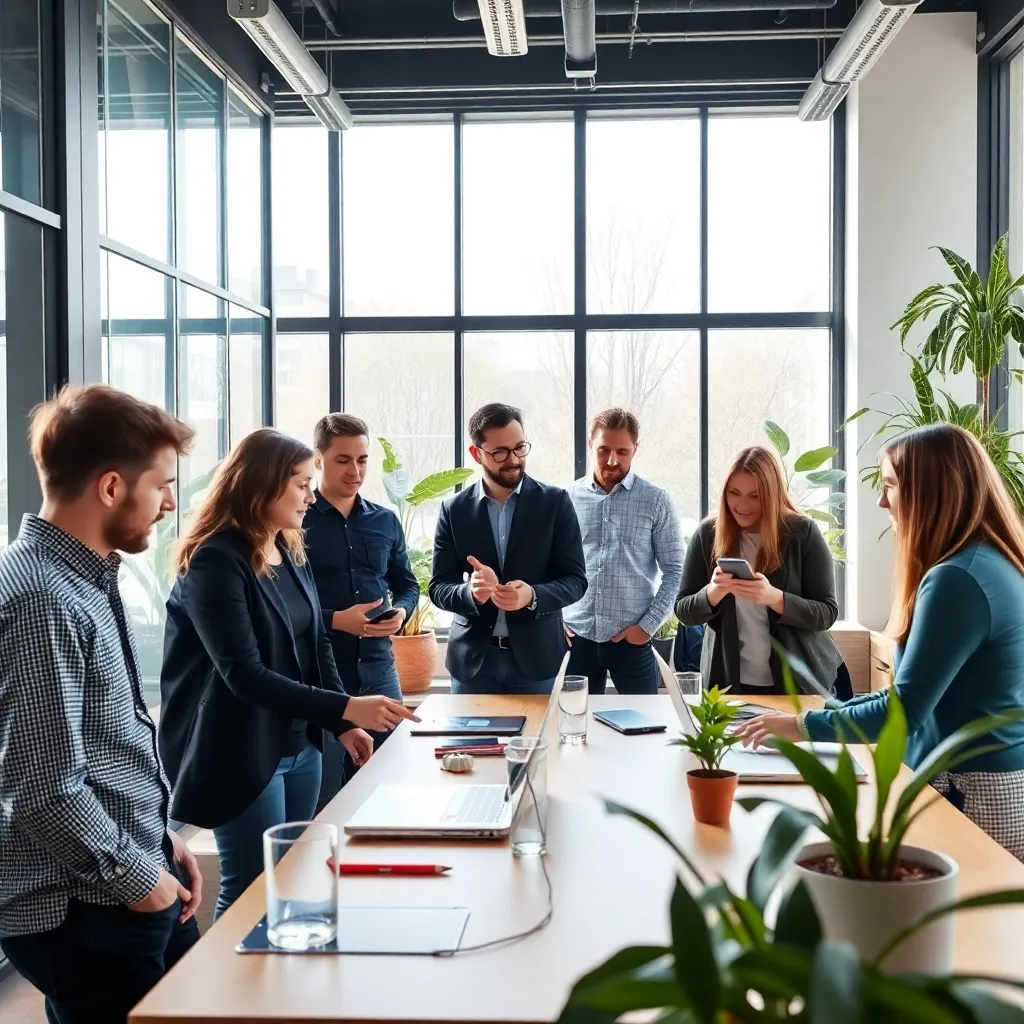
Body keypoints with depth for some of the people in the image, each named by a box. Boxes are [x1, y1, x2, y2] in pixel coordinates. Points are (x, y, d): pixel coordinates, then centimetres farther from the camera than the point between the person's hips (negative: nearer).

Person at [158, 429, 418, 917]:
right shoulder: (216, 560, -18)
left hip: (300, 745, 8)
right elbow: (244, 674, -24)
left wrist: (345, 725, -1)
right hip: (240, 753, -8)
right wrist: (346, 709, -29)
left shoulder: (291, 553, 8)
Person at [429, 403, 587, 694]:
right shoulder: (454, 509, 1)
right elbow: (438, 588, -1)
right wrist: (472, 592, -23)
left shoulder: (555, 502, -2)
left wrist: (533, 596, -23)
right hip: (473, 658, 1)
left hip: (537, 656, -1)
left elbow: (576, 580, -4)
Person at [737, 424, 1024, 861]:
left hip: (973, 793, -10)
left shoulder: (957, 579, -22)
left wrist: (804, 726, -8)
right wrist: (834, 711, 14)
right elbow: (925, 692, 16)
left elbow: (903, 713, -21)